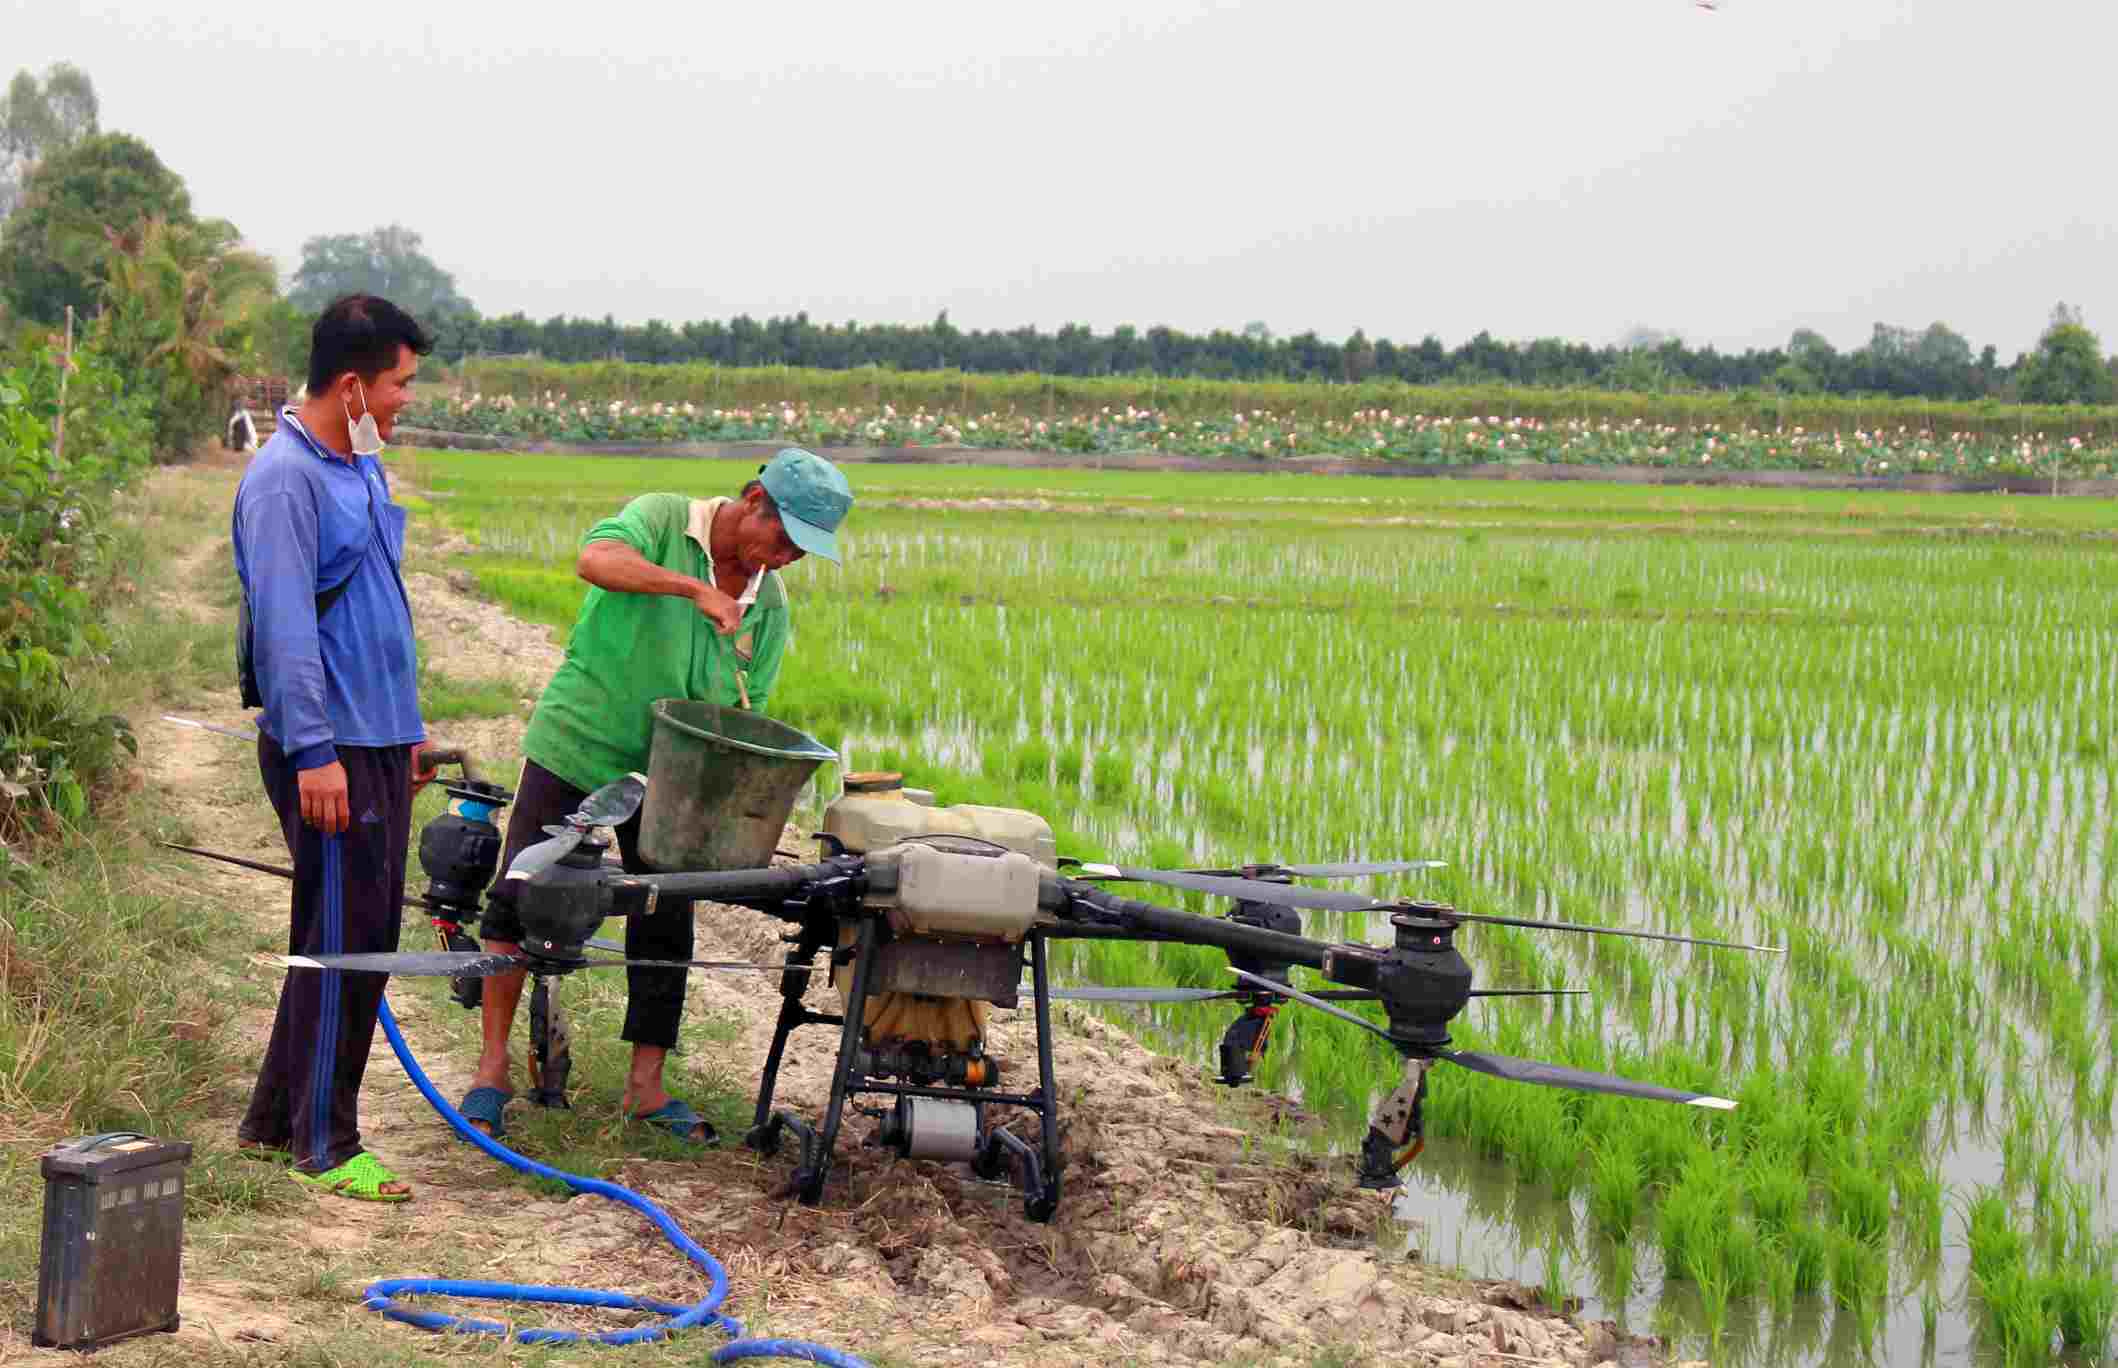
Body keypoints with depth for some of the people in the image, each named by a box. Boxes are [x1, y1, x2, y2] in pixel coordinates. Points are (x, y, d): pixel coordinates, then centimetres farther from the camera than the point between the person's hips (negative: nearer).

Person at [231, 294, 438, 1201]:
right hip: (330, 747, -9)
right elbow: (285, 623, -21)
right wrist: (313, 753, -24)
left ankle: (275, 1119, 24)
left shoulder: (363, 469, 15)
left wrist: (408, 726, 24)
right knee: (348, 939, -5)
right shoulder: (284, 480, -15)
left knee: (343, 935, 13)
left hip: (379, 739, 9)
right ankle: (324, 1144, 5)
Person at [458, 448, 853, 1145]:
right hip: (575, 745, -4)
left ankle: (646, 1085, 15)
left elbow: (744, 713, 4)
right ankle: (492, 1069, 9)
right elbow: (595, 559, -34)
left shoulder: (769, 605, 1)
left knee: (666, 924, 4)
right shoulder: (661, 519, -13)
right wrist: (695, 587, -44)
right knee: (518, 899, -2)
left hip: (667, 772, 4)